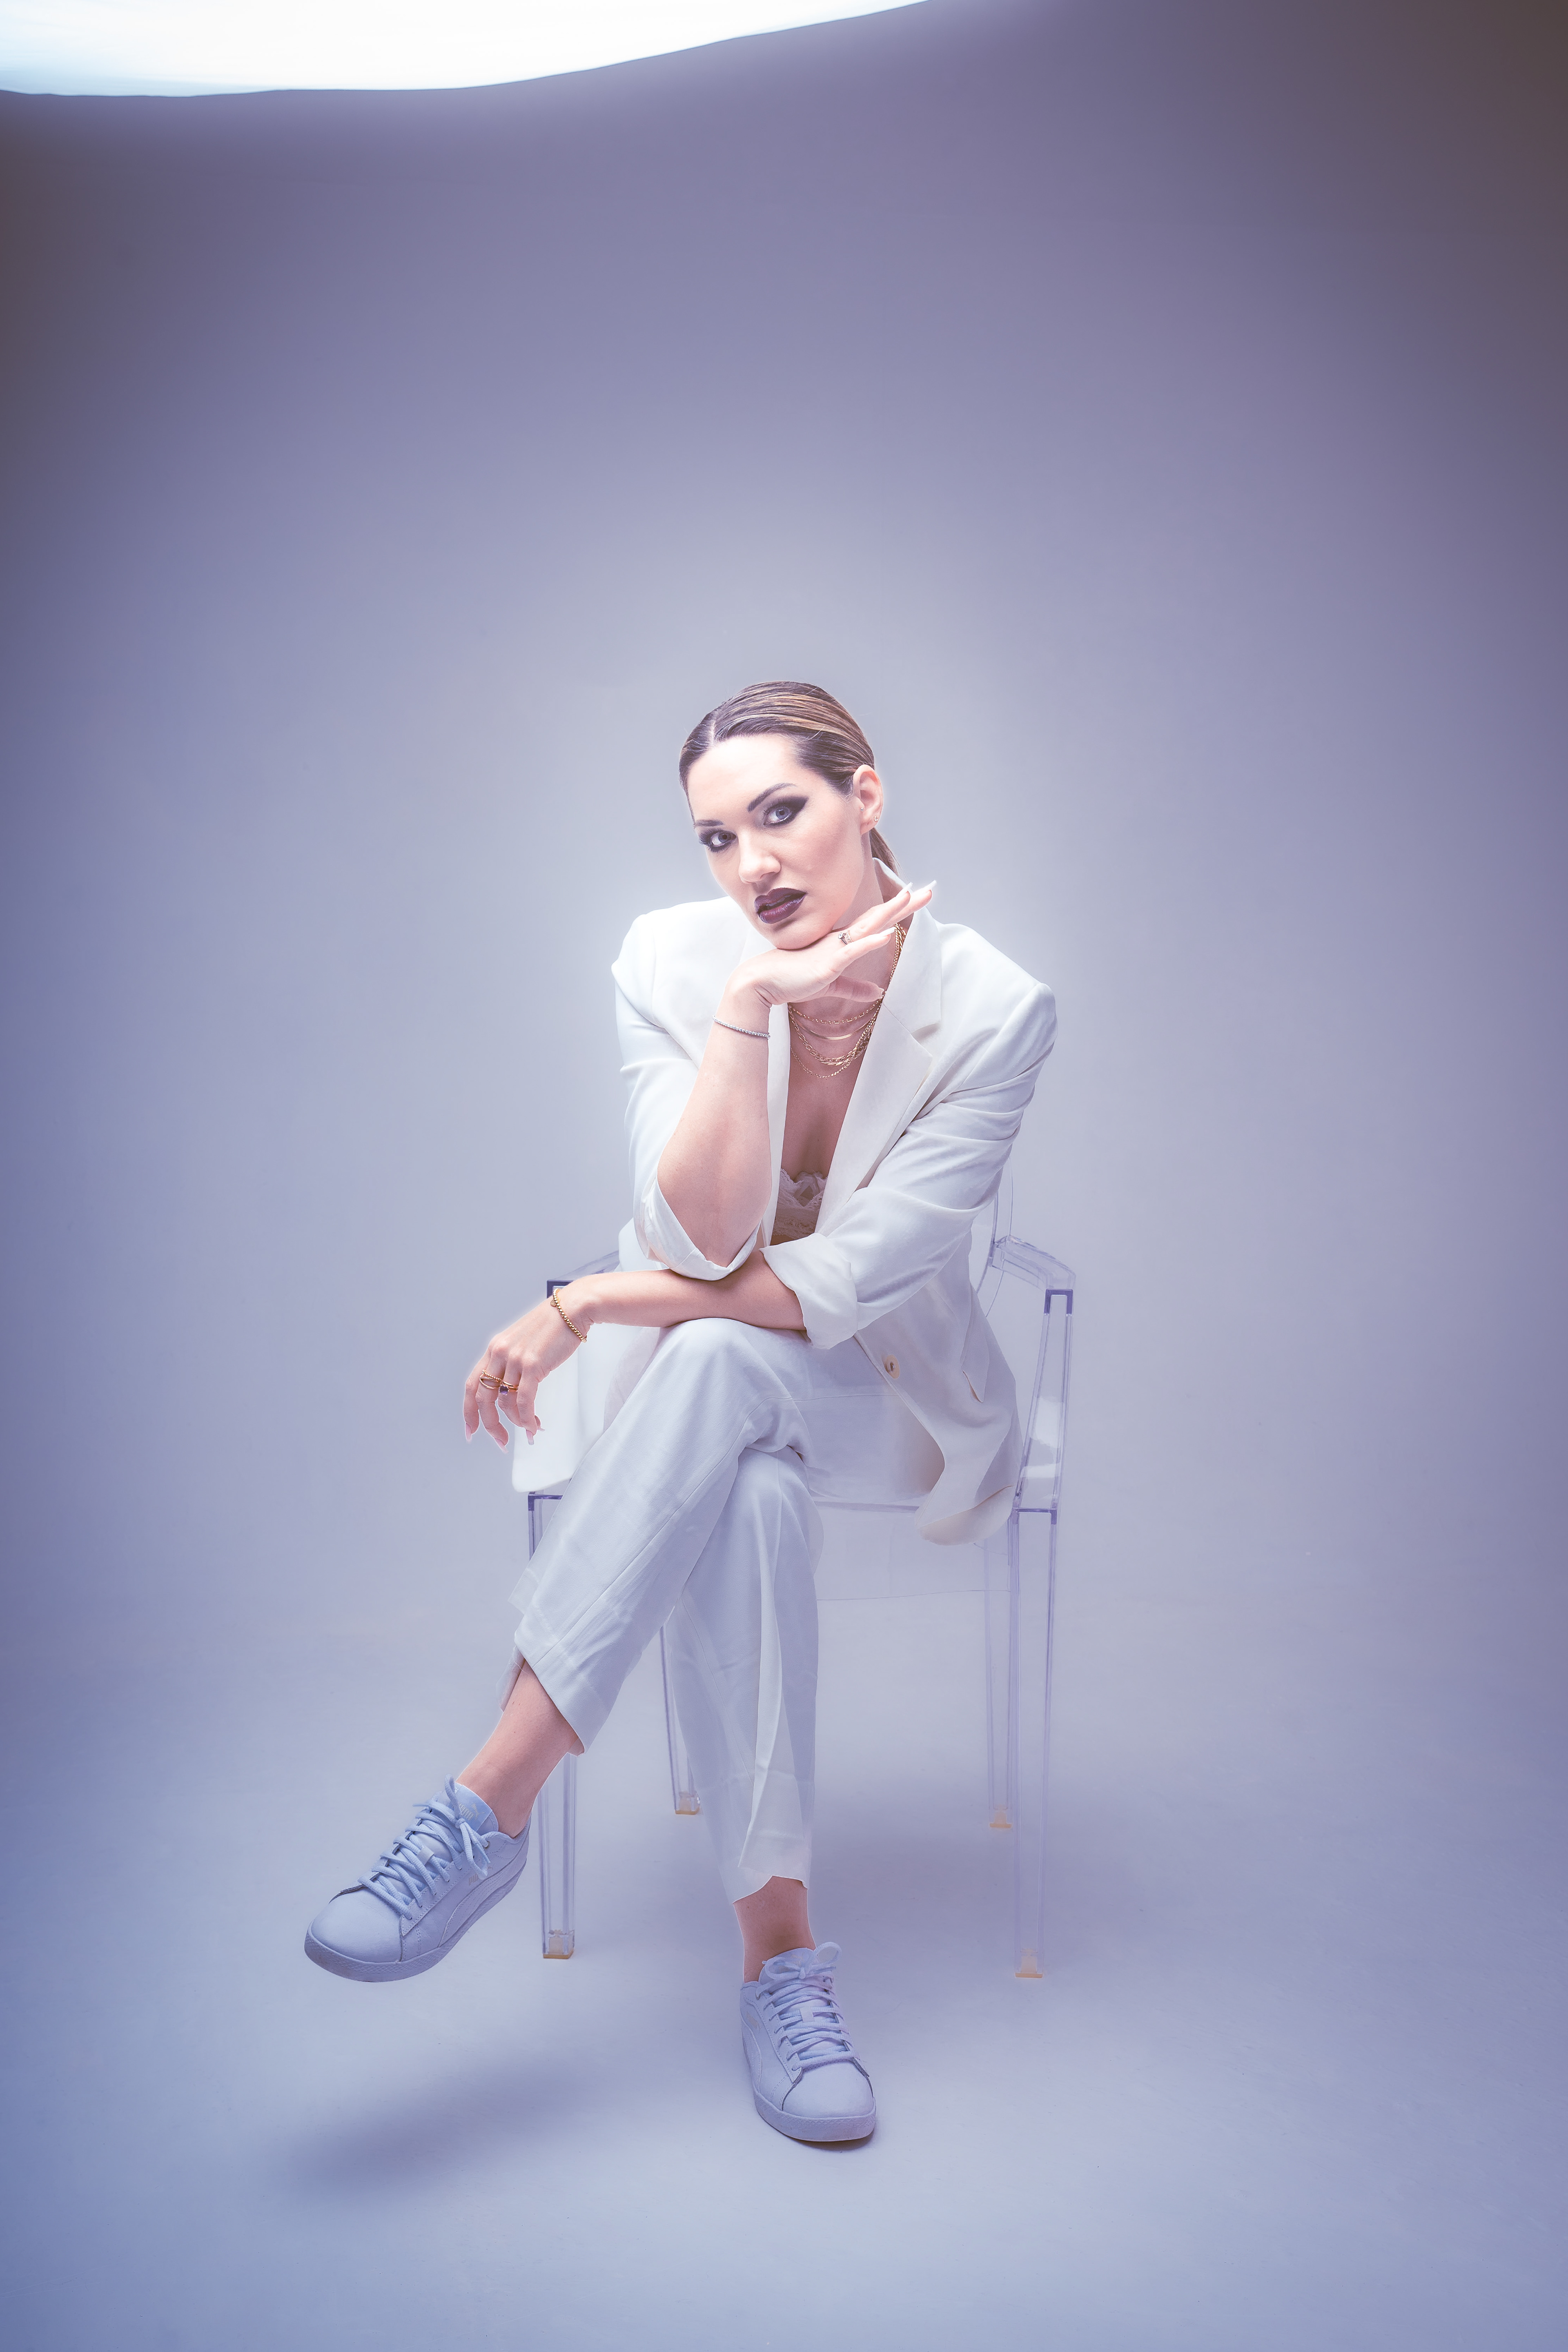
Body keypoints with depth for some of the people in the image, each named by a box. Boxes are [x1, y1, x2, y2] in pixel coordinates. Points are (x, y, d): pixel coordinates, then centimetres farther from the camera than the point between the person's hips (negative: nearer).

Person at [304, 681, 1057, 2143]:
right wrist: (752, 1005, -30)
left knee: (716, 1363, -35)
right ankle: (779, 1949, -27)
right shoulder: (672, 961, -11)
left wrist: (589, 1305, -21)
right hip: (695, 1385, 2)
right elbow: (703, 1239, -21)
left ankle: (493, 1805, -32)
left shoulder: (993, 1009, -18)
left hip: (892, 1390, -1)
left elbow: (840, 1282, -22)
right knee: (746, 1497, -35)